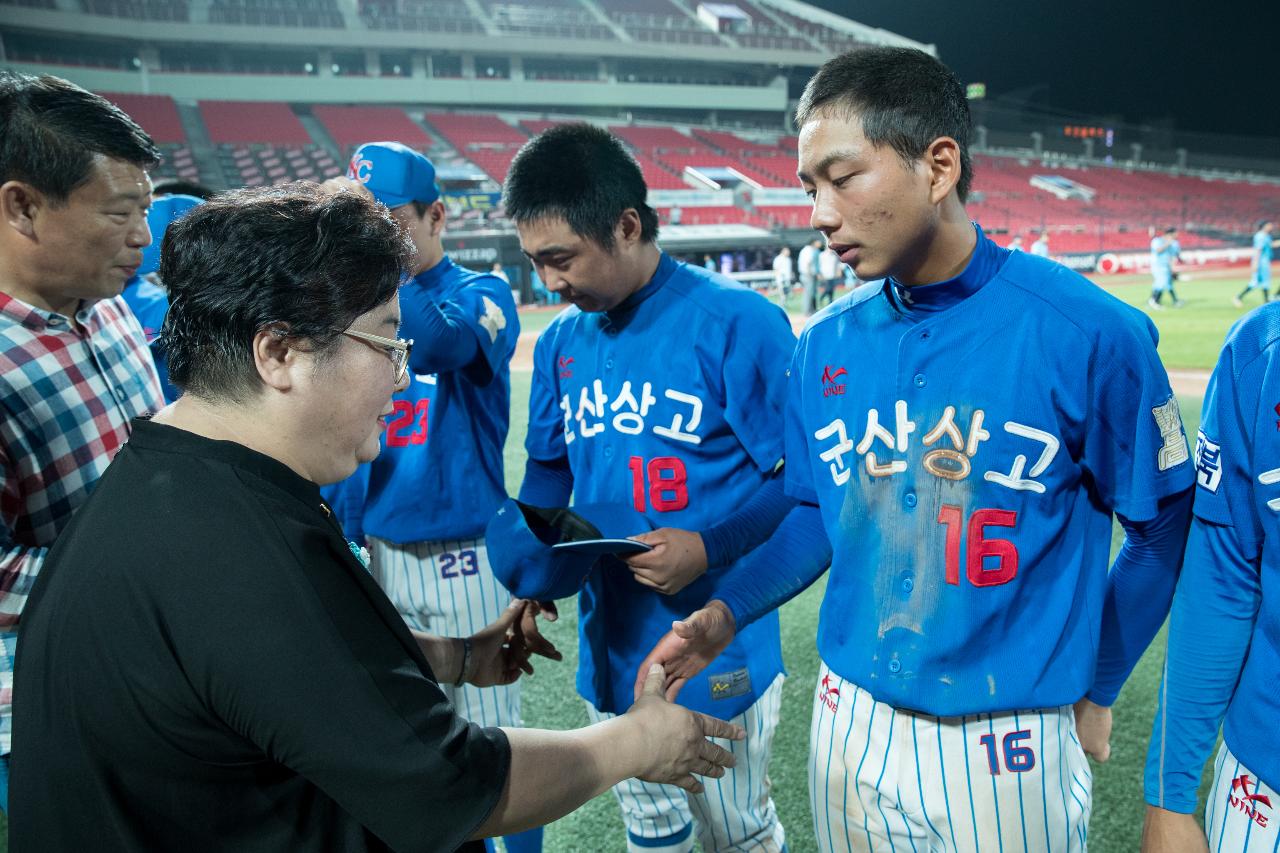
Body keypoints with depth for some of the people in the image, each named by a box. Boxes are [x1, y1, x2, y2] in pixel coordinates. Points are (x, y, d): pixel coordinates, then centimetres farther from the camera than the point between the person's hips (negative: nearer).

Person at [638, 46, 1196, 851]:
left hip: (1006, 744, -4)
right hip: (850, 725, 4)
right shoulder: (824, 346, -4)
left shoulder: (1088, 332, -16)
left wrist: (1095, 686, 1)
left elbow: (1166, 527, -5)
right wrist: (726, 611, -7)